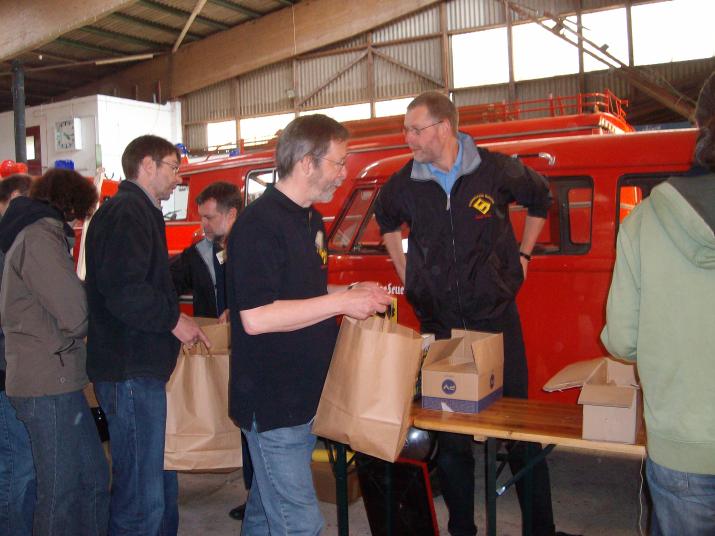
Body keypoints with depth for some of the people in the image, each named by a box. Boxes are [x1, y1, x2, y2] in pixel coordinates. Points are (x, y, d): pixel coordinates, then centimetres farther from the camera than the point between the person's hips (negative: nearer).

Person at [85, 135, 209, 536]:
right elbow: (123, 291, -25)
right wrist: (173, 319, -14)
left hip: (141, 366, 11)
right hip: (132, 370, -11)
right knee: (143, 497, -4)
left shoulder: (139, 212, 20)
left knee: (161, 483, 20)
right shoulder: (127, 213, -13)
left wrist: (173, 316, 15)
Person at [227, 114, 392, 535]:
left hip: (303, 396, 9)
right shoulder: (260, 223, -19)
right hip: (271, 402, -9)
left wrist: (354, 293, 6)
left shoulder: (312, 220, 11)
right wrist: (342, 302, -22)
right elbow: (255, 318, -26)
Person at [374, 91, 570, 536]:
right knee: (448, 434, 9)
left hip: (496, 319, -2)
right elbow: (386, 220, 23)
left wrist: (523, 254, 10)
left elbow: (542, 199, 14)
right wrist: (405, 271, 15)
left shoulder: (496, 170, -7)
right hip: (437, 324, 2)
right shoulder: (404, 184, -1)